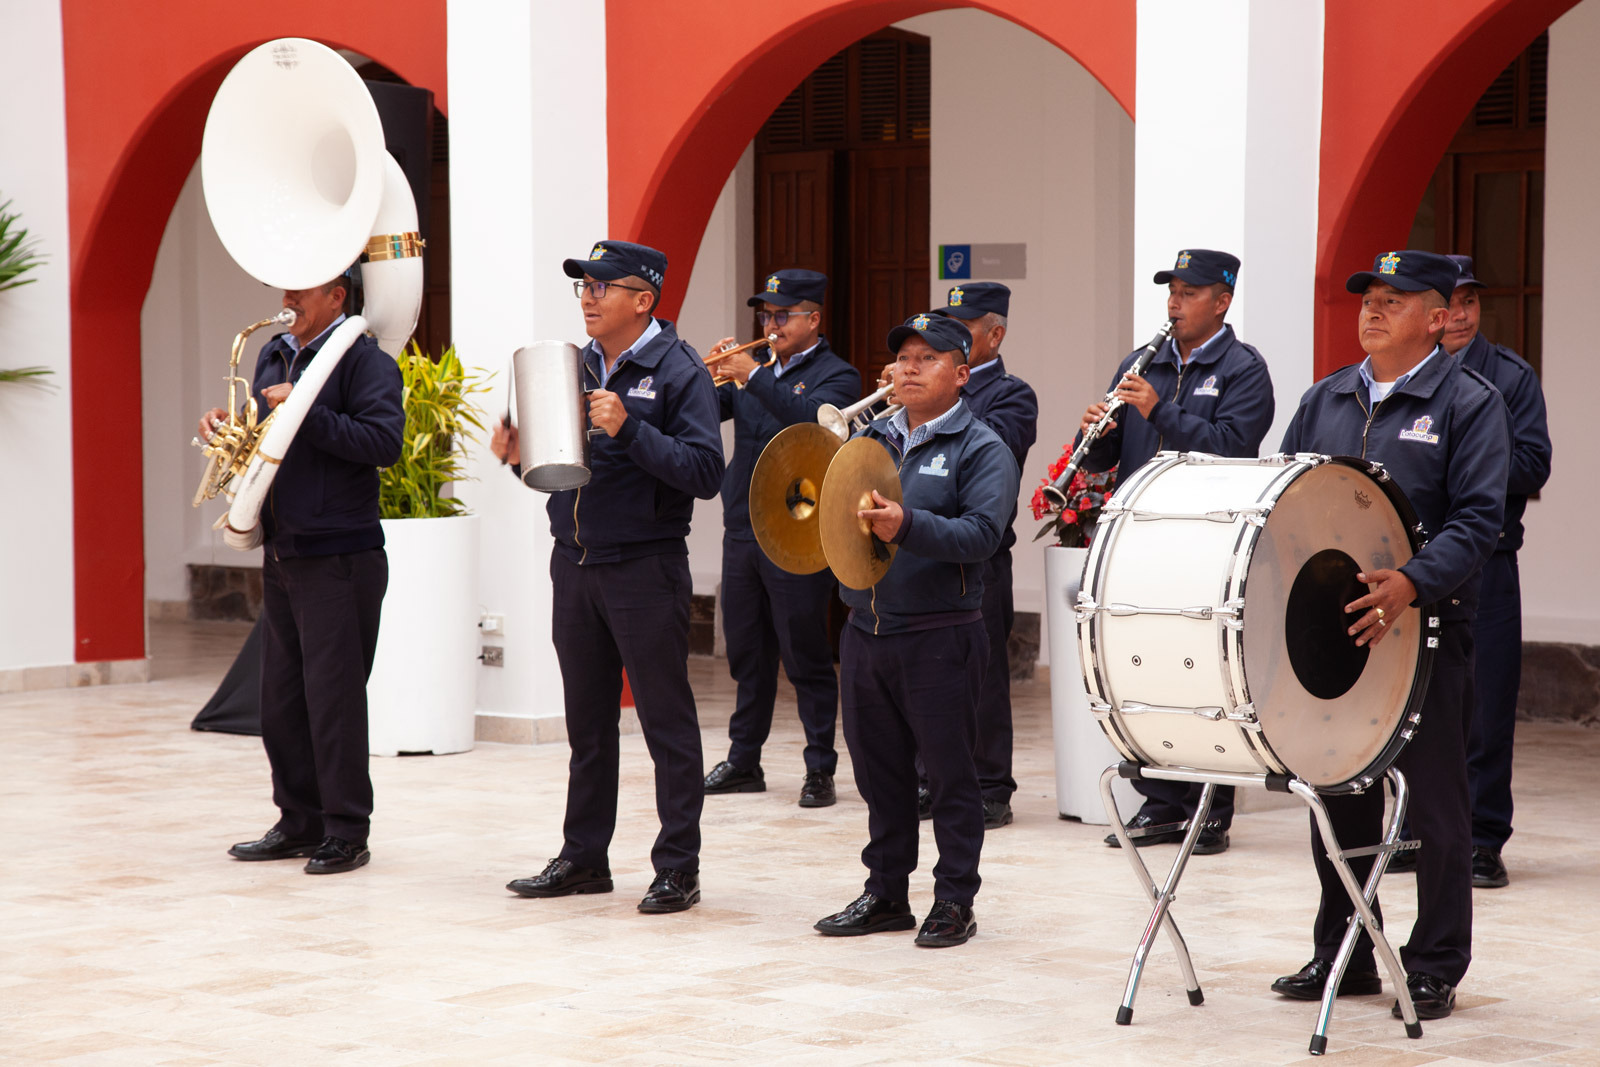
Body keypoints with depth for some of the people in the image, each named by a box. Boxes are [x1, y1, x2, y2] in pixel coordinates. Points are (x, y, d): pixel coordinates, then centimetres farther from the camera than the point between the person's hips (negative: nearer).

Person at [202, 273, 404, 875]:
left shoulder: (364, 360, -9)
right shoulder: (273, 357, 15)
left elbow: (384, 442, -21)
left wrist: (303, 412, -22)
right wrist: (227, 425, 4)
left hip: (339, 559, -8)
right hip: (281, 554, 8)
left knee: (333, 695, -6)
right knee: (280, 698, 11)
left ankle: (347, 832, 1)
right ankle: (299, 823, 20)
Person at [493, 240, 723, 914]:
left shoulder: (678, 372, -8)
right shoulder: (576, 366, 12)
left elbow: (705, 473, -18)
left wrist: (629, 430, -25)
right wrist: (519, 454, -1)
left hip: (646, 568, -6)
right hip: (574, 564, 7)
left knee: (666, 720, 0)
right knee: (587, 719, 13)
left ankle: (678, 868, 5)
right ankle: (584, 857, 22)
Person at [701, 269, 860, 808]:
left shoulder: (835, 376, -2)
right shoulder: (755, 369, 16)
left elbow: (814, 419, -23)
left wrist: (753, 377, -26)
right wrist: (713, 375, -11)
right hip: (742, 534, 6)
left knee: (806, 657, -3)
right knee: (748, 654, 12)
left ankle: (820, 770, 3)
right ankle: (743, 761, 21)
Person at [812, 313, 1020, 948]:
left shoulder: (981, 450, -4)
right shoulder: (870, 439, 15)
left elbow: (981, 534, -17)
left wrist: (908, 527, -30)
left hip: (940, 639, -6)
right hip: (865, 630, 6)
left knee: (949, 774, 1)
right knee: (879, 770, 12)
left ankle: (954, 902, 9)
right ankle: (886, 893, 22)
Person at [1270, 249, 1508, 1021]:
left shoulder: (1469, 403, -4)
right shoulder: (1325, 400, 14)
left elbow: (1477, 519, -13)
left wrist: (1412, 583, -28)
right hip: (1330, 625, 5)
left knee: (1434, 805, 0)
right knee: (1337, 797, 11)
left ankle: (1435, 970, 9)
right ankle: (1343, 956, 23)